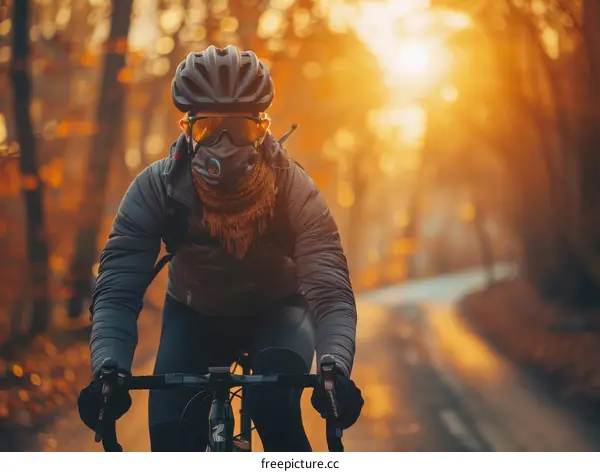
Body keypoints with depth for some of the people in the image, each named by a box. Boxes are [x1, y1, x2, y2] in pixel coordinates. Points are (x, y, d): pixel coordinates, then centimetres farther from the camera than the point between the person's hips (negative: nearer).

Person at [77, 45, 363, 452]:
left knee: (275, 406, -32)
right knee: (171, 438, -18)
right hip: (194, 316, 2)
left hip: (276, 312, -1)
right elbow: (116, 292, -33)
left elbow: (331, 293, -39)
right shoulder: (156, 189, -27)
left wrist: (336, 373, -59)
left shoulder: (295, 192, -29)